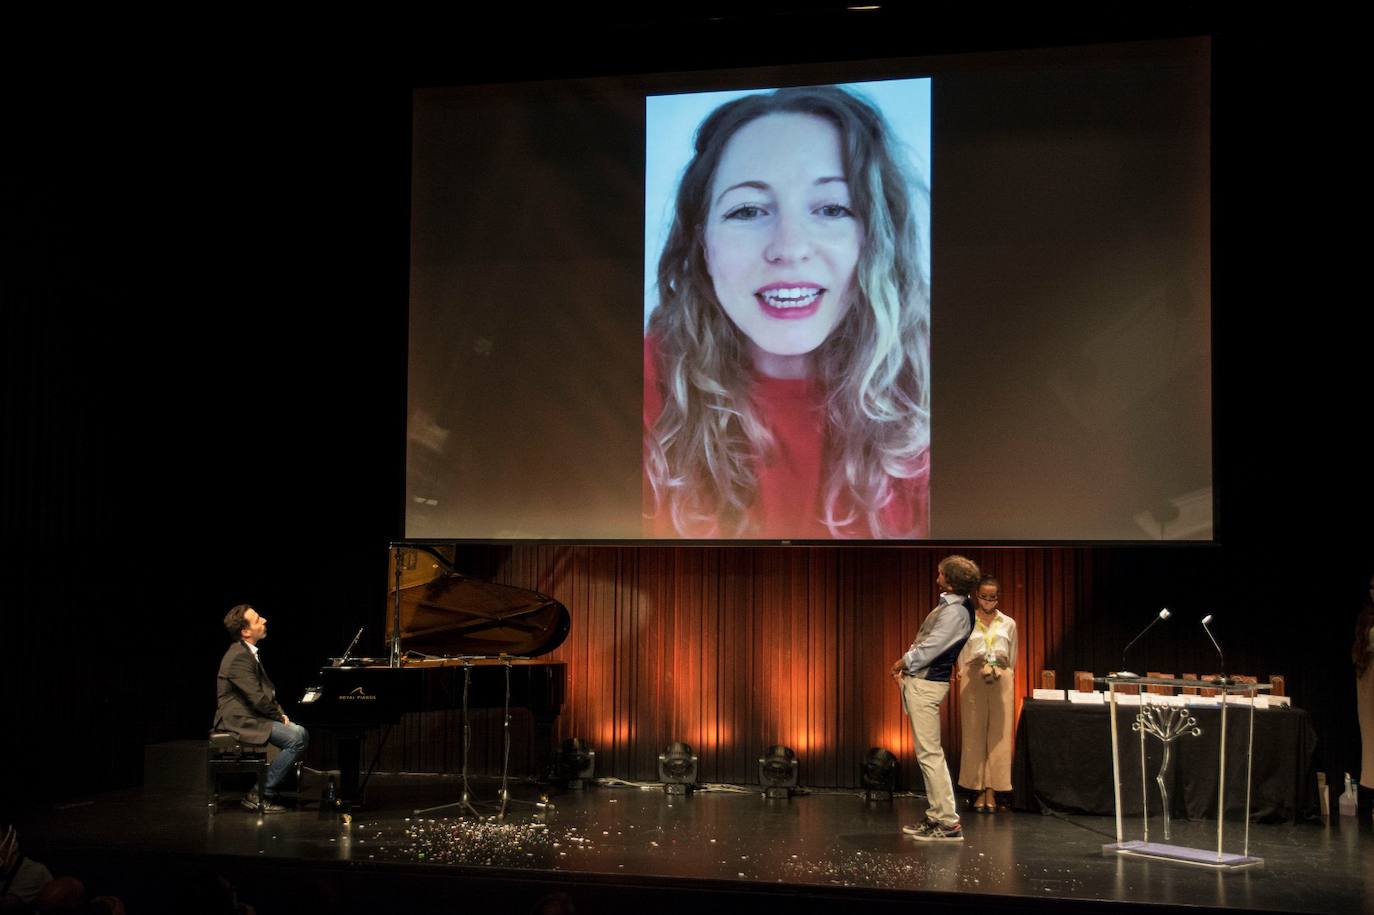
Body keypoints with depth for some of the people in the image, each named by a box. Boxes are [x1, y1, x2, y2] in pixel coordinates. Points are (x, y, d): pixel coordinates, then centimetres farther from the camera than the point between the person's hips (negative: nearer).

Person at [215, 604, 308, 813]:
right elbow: (258, 699, -22)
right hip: (240, 721, -10)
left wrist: (279, 712, 5)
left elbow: (266, 689, 20)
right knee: (296, 738, -20)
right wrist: (280, 716, -8)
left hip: (250, 716, 10)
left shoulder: (247, 652, 14)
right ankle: (259, 795, -15)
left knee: (300, 732, 4)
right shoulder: (239, 657, -19)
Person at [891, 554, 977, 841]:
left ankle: (949, 822, -5)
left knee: (929, 753, -8)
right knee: (928, 753, 13)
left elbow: (928, 649, -20)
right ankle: (936, 817, 19)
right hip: (919, 681, 10)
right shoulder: (948, 605, 12)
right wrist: (907, 665, 11)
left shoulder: (955, 613, -19)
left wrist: (901, 663, -4)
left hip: (925, 685, -10)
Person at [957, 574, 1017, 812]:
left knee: (998, 734, -3)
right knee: (975, 734, -2)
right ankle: (979, 790, 2)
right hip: (973, 678, -1)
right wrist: (965, 674, -1)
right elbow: (961, 657, 9)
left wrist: (1004, 673, 4)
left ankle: (992, 790, 0)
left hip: (1002, 679, 1)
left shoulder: (1008, 623, 13)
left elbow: (1012, 658, 16)